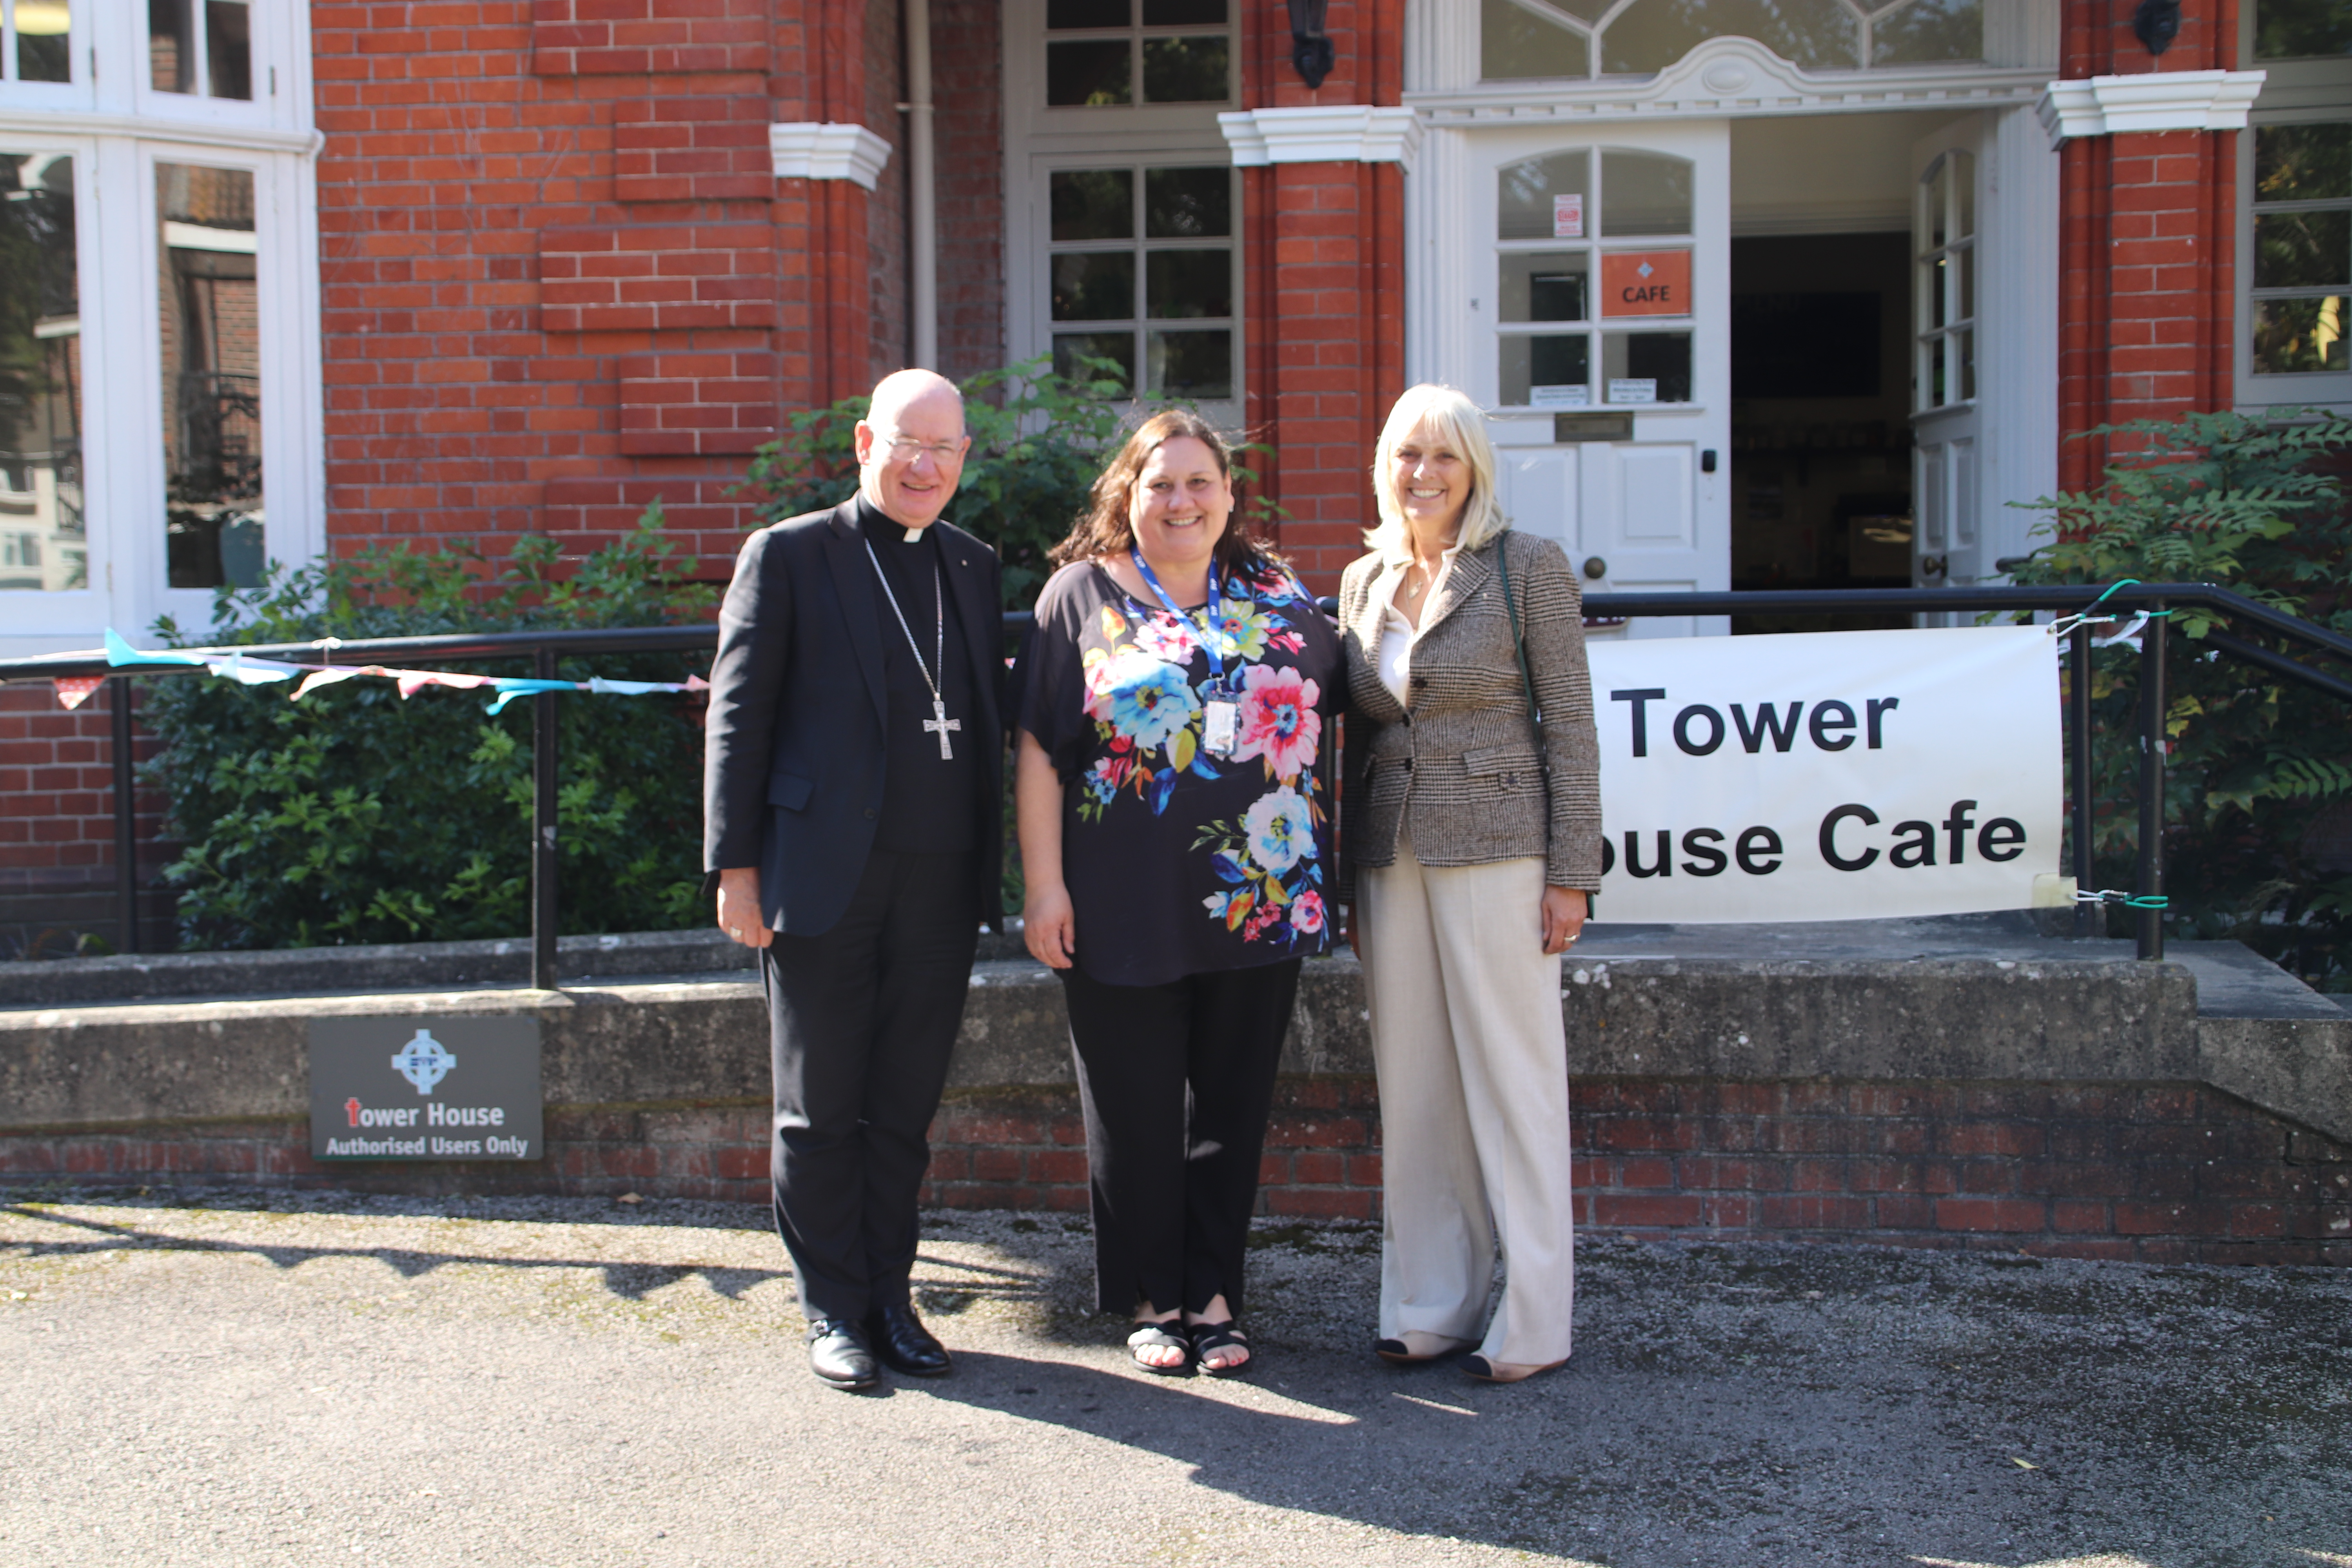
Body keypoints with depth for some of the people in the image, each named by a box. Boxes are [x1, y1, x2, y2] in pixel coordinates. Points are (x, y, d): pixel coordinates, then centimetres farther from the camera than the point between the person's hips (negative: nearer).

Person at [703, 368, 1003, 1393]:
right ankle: (834, 1311, 19)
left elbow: (988, 722, 15)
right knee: (819, 1111, 6)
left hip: (941, 885, 4)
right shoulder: (788, 556, 0)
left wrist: (992, 866, 9)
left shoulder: (974, 568, 13)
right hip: (823, 879, -4)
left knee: (905, 1109, 11)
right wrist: (735, 866, -8)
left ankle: (890, 1298, 24)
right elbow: (739, 717, -3)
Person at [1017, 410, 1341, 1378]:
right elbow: (1039, 749, -3)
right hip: (1126, 906, -2)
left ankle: (1215, 1295, 22)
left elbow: (1338, 697, 20)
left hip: (1261, 895, 3)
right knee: (1137, 1109, 6)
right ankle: (1155, 1299, 21)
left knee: (1232, 1103, 9)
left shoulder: (1278, 597, 9)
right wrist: (1044, 886, -9)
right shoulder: (1083, 595, 1)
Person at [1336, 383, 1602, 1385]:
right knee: (1411, 1085, 8)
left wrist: (1571, 873, -10)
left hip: (1494, 850, -5)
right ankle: (1427, 1308, 19)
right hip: (1391, 855, 5)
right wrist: (1347, 876, 14)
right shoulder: (1362, 580, 13)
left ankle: (1531, 1325, 9)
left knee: (1512, 1078, 0)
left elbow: (1570, 726, -4)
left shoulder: (1527, 568, -2)